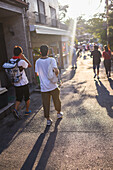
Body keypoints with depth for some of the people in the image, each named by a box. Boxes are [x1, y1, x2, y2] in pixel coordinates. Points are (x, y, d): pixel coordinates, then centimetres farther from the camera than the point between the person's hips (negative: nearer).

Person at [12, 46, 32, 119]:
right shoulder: (21, 61, -20)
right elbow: (30, 65, -4)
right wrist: (24, 58, -3)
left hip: (16, 85, 5)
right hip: (24, 84, -5)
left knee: (19, 98, 17)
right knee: (27, 98, 16)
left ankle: (15, 109, -4)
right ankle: (27, 111, 29)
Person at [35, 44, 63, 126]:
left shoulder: (37, 62, -4)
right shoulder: (52, 60, -11)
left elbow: (37, 73, 8)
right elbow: (56, 71, -24)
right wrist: (55, 75, -3)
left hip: (44, 88, 1)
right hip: (53, 86, -1)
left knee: (46, 104, 11)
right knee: (57, 100, 22)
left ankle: (48, 119, 19)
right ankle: (59, 113, 41)